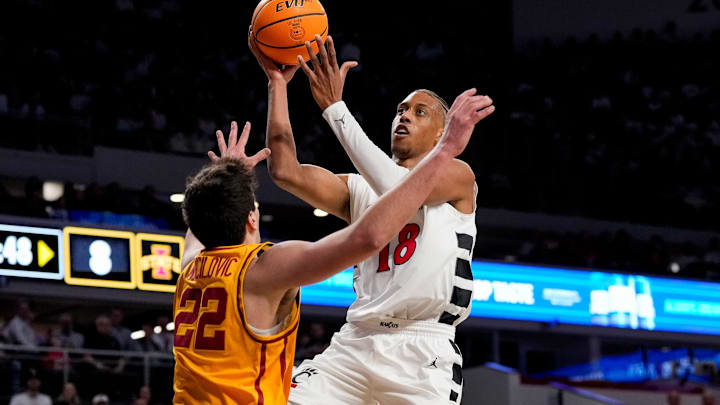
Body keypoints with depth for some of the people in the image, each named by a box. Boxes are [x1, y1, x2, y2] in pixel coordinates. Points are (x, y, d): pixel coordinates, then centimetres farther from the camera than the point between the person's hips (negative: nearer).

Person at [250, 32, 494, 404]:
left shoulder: (457, 176, 4)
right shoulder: (358, 189, 19)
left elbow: (401, 191, -16)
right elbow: (285, 170, 6)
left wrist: (335, 108, -17)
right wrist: (278, 82, 2)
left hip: (422, 350, -4)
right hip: (355, 342, 4)